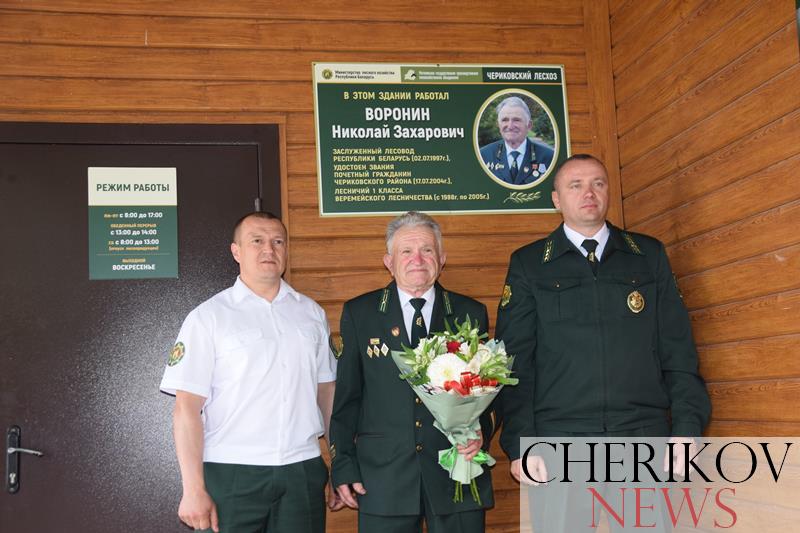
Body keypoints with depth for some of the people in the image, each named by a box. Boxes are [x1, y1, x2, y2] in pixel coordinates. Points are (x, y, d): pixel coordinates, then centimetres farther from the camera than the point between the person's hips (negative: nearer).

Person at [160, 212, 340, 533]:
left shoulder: (311, 313, 10)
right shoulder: (208, 317, -2)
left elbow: (327, 391, 12)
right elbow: (187, 408, -5)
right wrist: (193, 490, -11)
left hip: (303, 471, 3)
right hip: (232, 475, -3)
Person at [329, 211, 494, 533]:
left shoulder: (470, 314, 6)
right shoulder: (359, 314, 4)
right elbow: (346, 398, 4)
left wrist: (481, 434, -10)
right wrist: (343, 467, 1)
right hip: (383, 478, 0)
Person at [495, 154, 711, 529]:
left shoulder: (649, 255, 12)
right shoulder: (528, 264, 7)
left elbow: (678, 351, 9)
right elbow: (515, 362, 2)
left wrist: (687, 429, -1)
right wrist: (519, 445, -6)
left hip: (647, 441, 2)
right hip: (560, 447, -1)